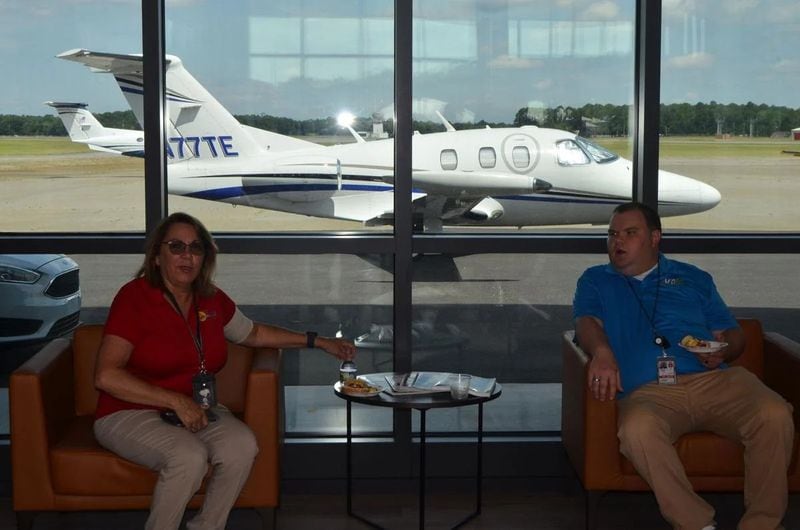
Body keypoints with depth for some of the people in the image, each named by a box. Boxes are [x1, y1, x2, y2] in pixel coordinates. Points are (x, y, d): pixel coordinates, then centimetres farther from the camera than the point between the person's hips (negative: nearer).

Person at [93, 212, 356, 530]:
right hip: (130, 414, -5)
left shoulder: (212, 300, 5)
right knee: (190, 457, -33)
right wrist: (176, 400, -24)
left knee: (242, 446, -24)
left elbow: (254, 334, 24)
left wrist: (319, 342, 22)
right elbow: (106, 376, -20)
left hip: (195, 410, 5)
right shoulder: (134, 297, -13)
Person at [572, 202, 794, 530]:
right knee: (637, 428, -39)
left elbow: (735, 336, 23)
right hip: (647, 391, -2)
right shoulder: (595, 281, 22)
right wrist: (601, 352, -22)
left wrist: (723, 351, -3)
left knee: (775, 415, -28)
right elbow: (587, 322, 2)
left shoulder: (693, 279, 26)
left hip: (714, 380, 2)